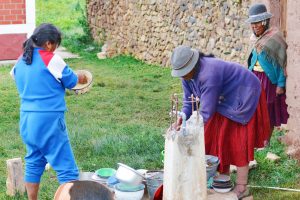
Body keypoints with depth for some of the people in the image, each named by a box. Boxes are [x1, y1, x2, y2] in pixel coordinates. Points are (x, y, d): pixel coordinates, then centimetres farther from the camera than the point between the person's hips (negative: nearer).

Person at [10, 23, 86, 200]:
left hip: (27, 120, 8)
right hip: (49, 120, -7)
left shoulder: (21, 61, 7)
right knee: (67, 168, -3)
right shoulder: (52, 60, -12)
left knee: (34, 163, 18)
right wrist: (81, 77, 22)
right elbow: (71, 81, -1)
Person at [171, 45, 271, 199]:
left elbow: (206, 110, -35)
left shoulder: (209, 74, -37)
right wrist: (181, 118, -20)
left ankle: (242, 187, -4)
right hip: (225, 99, 9)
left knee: (238, 141, -9)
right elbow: (189, 100, -3)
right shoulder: (187, 73, -10)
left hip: (244, 96, -9)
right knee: (219, 136, 7)